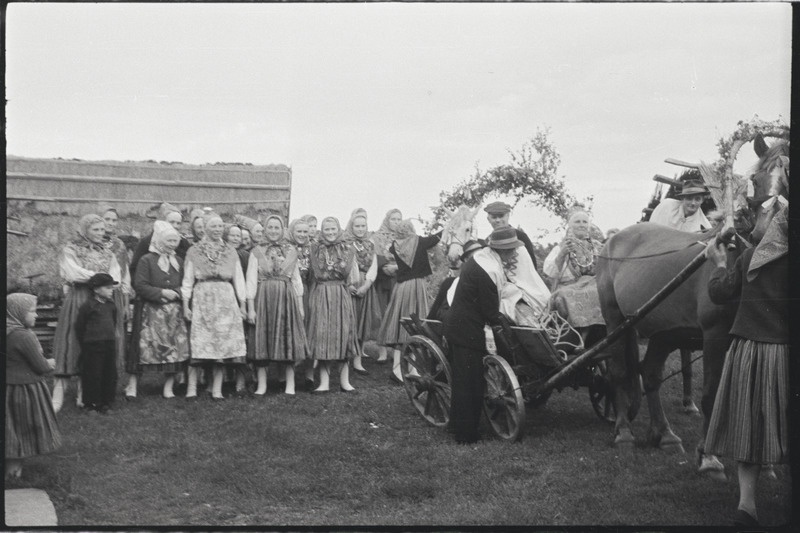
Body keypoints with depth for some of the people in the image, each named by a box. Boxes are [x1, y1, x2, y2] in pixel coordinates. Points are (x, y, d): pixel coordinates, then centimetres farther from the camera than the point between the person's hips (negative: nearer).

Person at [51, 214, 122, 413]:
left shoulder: (106, 253, 16)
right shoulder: (71, 250, 3)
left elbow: (116, 277, 3)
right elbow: (73, 273, -12)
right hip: (78, 302, -4)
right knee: (72, 346, -9)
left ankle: (84, 395, 7)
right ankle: (58, 396, -6)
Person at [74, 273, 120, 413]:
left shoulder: (111, 305, 8)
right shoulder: (88, 306, -9)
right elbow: (79, 327, -2)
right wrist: (85, 343, 2)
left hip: (110, 344, 6)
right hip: (93, 345, -6)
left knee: (110, 375, 8)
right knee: (92, 375, -1)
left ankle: (106, 402, 19)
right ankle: (90, 403, 11)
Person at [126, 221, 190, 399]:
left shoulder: (178, 261, 14)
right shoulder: (147, 260, -3)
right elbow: (140, 285, -9)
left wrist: (176, 293, -2)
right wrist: (161, 293, -15)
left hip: (174, 311, 5)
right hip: (151, 311, -5)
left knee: (175, 348, 0)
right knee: (144, 346, -5)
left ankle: (168, 388, 9)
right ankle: (132, 386, 7)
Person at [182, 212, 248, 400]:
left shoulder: (230, 252, 12)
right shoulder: (194, 251, 6)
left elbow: (238, 280, 12)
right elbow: (187, 280, 5)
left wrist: (243, 304, 6)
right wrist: (185, 305, -2)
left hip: (226, 300, 2)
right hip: (202, 300, -2)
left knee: (222, 344, -1)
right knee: (198, 345, -7)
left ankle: (217, 389, 5)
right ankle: (191, 388, 0)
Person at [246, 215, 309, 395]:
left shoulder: (291, 251, 8)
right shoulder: (257, 252, 3)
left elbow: (296, 279, 11)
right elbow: (251, 280, 0)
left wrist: (300, 305, 7)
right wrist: (250, 307, -7)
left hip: (287, 299, 1)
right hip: (263, 298, -1)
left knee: (288, 339, 2)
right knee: (262, 341, 0)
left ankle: (290, 385, 8)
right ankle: (261, 385, 7)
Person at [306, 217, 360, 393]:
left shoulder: (347, 250, 8)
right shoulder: (315, 248, 8)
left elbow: (346, 272, -1)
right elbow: (318, 273, 2)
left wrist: (328, 268, -2)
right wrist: (337, 270, 0)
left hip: (342, 296, 0)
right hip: (320, 295, 0)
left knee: (343, 333, 0)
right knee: (322, 335, -4)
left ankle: (344, 381, 7)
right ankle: (324, 382, 0)